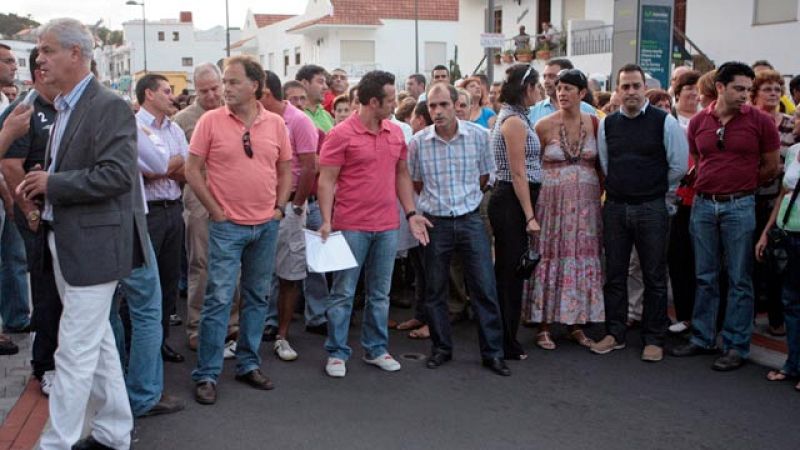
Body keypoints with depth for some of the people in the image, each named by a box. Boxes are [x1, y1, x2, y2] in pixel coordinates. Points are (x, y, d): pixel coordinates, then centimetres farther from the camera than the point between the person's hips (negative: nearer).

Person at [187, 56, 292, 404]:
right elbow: (192, 170, -4)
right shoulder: (211, 121, -5)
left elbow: (286, 169, 12)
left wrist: (280, 208, 3)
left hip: (266, 225, 4)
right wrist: (215, 210, -7)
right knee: (218, 299, -4)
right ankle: (206, 375, 7)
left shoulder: (275, 124, 3)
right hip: (227, 226, -4)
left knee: (257, 297, 13)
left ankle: (248, 365, 27)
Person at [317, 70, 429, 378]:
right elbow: (326, 181, -9)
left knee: (380, 293, 14)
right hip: (351, 226, -5)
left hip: (387, 226, 6)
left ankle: (376, 349, 25)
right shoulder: (341, 135, -10)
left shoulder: (395, 133, 8)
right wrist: (326, 221, -17)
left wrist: (411, 213, 8)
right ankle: (337, 353, 15)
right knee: (343, 293, 4)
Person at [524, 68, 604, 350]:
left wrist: (599, 194, 3)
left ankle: (576, 322, 19)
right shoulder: (545, 125, -5)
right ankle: (544, 325, 10)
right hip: (553, 200, -3)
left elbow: (599, 163, 10)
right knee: (551, 257, 1)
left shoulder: (593, 124, 3)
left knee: (583, 257, 7)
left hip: (586, 202, 3)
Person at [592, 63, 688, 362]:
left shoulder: (664, 122, -6)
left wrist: (657, 190, 6)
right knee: (614, 273, 10)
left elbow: (679, 166, -1)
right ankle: (615, 334, 21)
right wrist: (622, 186, 13)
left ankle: (654, 340, 14)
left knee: (654, 276, 4)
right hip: (615, 207, 4)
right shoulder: (607, 124, 6)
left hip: (651, 208, -3)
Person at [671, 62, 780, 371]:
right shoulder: (698, 122, 5)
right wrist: (712, 183, 7)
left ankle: (736, 346, 11)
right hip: (703, 204, 3)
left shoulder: (760, 122, -3)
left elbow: (771, 167, 3)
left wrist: (742, 184, 5)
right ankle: (702, 339, 22)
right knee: (704, 277, 11)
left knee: (739, 281, 2)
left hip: (739, 206, -3)